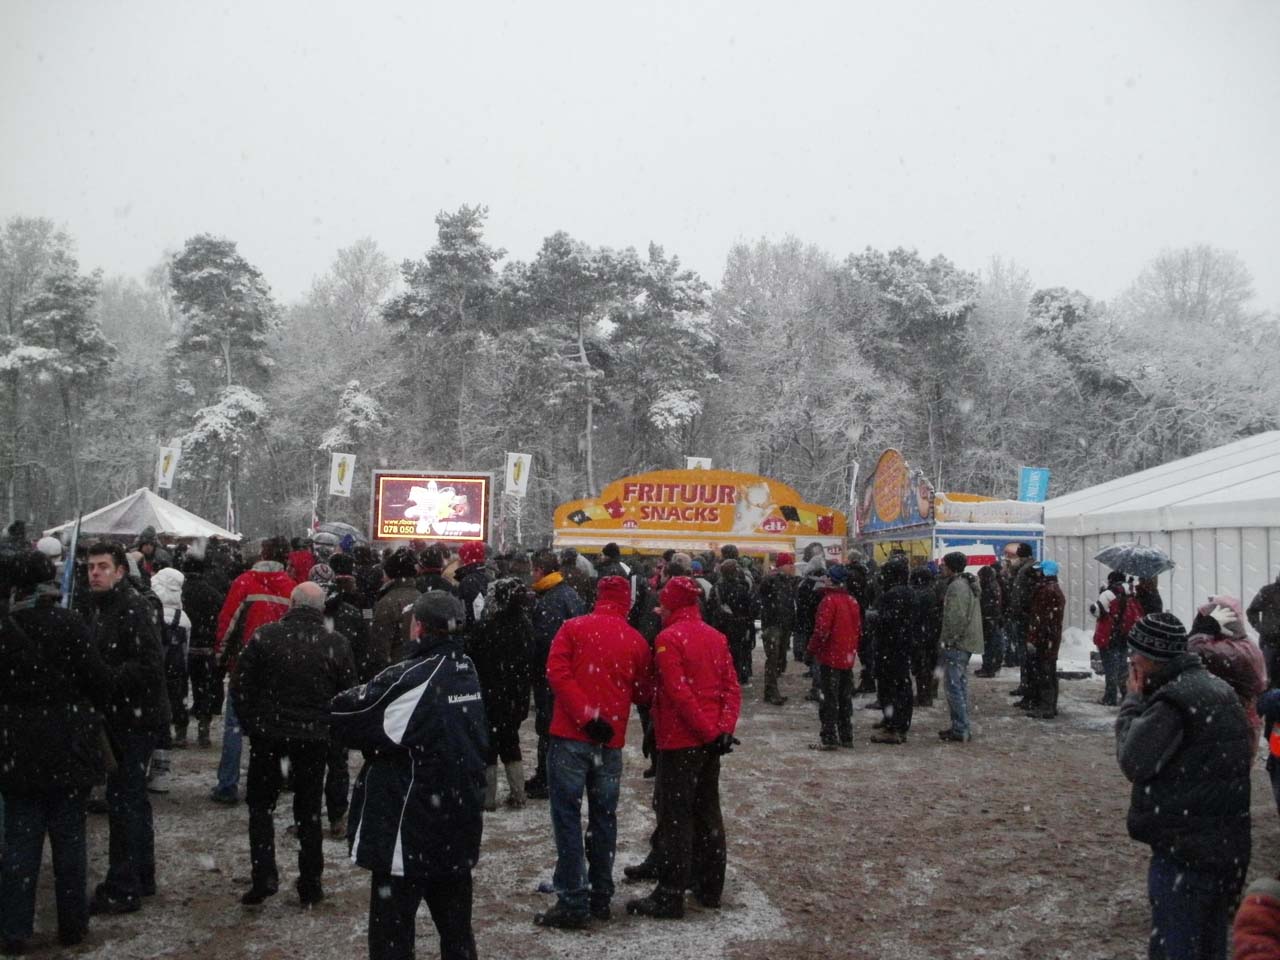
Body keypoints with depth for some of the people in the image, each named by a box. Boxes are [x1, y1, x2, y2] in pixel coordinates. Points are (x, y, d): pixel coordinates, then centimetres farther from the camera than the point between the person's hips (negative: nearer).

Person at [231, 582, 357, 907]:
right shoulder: (337, 645, -5)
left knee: (260, 805, 14)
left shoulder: (265, 636, -8)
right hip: (314, 737, 1)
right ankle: (310, 886, 16)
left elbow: (240, 685, -4)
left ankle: (263, 876, 3)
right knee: (308, 811, 12)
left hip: (267, 733, -1)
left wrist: (250, 723, 7)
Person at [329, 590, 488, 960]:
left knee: (392, 930, 3)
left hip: (409, 827, -7)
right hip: (459, 824, 7)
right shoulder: (467, 671, 3)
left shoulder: (409, 679, -19)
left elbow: (345, 718, -11)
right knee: (456, 926, 17)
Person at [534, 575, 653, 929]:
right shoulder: (637, 641, 4)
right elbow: (644, 694, 10)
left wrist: (586, 715, -15)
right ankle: (601, 897, 21)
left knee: (568, 818, 0)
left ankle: (573, 903, -1)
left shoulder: (573, 628, -1)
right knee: (604, 818, 14)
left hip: (571, 736, -3)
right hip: (610, 740, 3)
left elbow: (557, 672, -13)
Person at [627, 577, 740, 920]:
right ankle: (709, 888, 24)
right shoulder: (716, 637, 8)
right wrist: (724, 728, -5)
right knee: (708, 812, 16)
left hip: (679, 740, -7)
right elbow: (732, 687, 3)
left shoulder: (669, 638, -13)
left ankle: (669, 895, 2)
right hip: (710, 740, 7)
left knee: (675, 817, -2)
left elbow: (679, 694, -19)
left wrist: (709, 731, -16)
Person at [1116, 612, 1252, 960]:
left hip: (1185, 852, -9)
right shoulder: (1221, 690, 11)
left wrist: (1133, 700, -7)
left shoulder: (1173, 699, -20)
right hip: (1228, 850, 9)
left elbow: (1134, 762, -16)